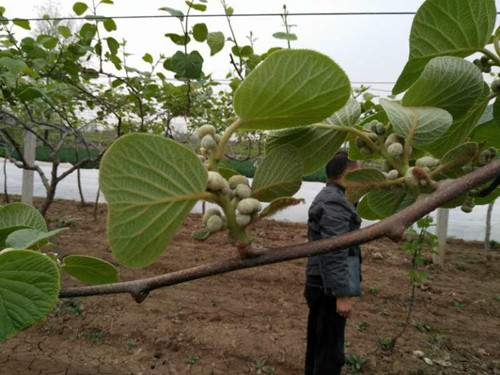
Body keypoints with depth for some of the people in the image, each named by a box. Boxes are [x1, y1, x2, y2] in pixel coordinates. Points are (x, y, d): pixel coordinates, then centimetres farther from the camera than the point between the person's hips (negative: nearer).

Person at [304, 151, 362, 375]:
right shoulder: (335, 203, -21)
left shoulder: (325, 197, 12)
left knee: (317, 343, 22)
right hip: (329, 288, -10)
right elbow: (335, 253, -25)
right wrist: (342, 294, -23)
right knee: (330, 350, 3)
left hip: (319, 284, 10)